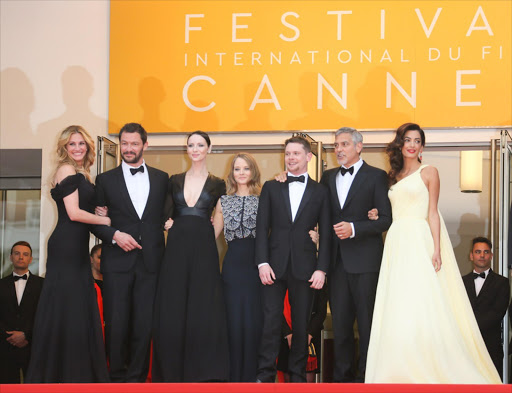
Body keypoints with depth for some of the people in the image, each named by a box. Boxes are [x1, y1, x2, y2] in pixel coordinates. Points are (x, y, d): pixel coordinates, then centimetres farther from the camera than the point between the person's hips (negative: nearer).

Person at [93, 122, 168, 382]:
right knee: (116, 323, -1)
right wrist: (114, 234, -10)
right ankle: (117, 376, 13)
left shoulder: (161, 178, 13)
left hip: (150, 261, 1)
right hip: (117, 261, -1)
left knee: (144, 324, 1)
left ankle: (137, 377, 12)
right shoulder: (105, 180, 9)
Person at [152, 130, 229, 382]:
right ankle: (172, 372, 9)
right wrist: (168, 223, -6)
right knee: (171, 309, 0)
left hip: (204, 248, -1)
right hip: (177, 247, 2)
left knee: (203, 309, -4)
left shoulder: (217, 184, 9)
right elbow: (167, 214, 11)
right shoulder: (174, 181, 13)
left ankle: (202, 374, 3)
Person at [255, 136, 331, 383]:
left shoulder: (320, 191, 8)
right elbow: (262, 227, 5)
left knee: (301, 324, 5)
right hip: (274, 266, 0)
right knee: (270, 321, -3)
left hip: (304, 267, 0)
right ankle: (265, 375, 3)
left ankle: (297, 376, 15)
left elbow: (325, 234, 5)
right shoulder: (271, 188, 10)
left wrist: (321, 269, -4)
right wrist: (263, 262, -5)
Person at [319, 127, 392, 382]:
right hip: (337, 260, 5)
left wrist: (354, 228, -16)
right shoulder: (328, 177, 15)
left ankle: (366, 377, 8)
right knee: (340, 322, 8)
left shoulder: (376, 176, 0)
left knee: (367, 321, 0)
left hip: (364, 261, -5)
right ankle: (342, 376, 17)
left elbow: (386, 219, -7)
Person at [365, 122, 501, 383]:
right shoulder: (394, 177, 19)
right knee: (397, 309, 0)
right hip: (397, 244, 6)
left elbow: (432, 213, -4)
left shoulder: (428, 172, 3)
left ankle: (430, 372, -7)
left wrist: (437, 250, -12)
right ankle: (402, 374, 4)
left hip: (420, 244, -5)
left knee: (423, 308, -13)